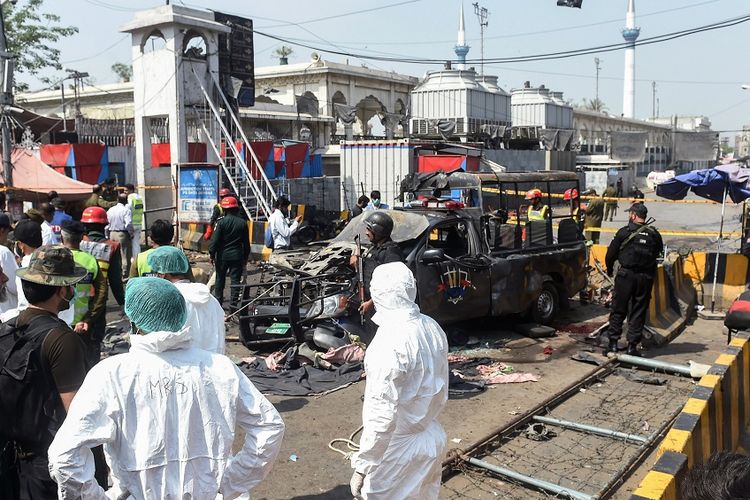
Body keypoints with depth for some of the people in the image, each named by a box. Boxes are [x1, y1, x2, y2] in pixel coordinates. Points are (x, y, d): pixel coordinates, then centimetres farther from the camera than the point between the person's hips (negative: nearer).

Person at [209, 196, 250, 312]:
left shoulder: (221, 222, -10)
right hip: (237, 256, 1)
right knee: (235, 280, 4)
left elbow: (215, 239, -11)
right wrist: (245, 257, 14)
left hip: (222, 255, -1)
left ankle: (218, 301, 21)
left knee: (220, 279, 13)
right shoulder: (242, 223, 0)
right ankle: (233, 304, 2)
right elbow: (246, 242, 5)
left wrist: (212, 254, -1)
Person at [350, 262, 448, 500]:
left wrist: (362, 467, -18)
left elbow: (382, 416, -26)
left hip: (399, 450, -8)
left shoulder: (390, 343, -27)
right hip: (432, 438, 8)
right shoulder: (432, 327, -2)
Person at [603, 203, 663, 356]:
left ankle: (613, 343, 8)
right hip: (646, 277, 2)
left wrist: (610, 269, 16)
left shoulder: (624, 232, -6)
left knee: (618, 310, 7)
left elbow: (611, 254, -1)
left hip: (626, 275, -2)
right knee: (639, 312, 8)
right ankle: (632, 345, 9)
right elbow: (658, 253, 8)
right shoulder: (654, 235, 2)